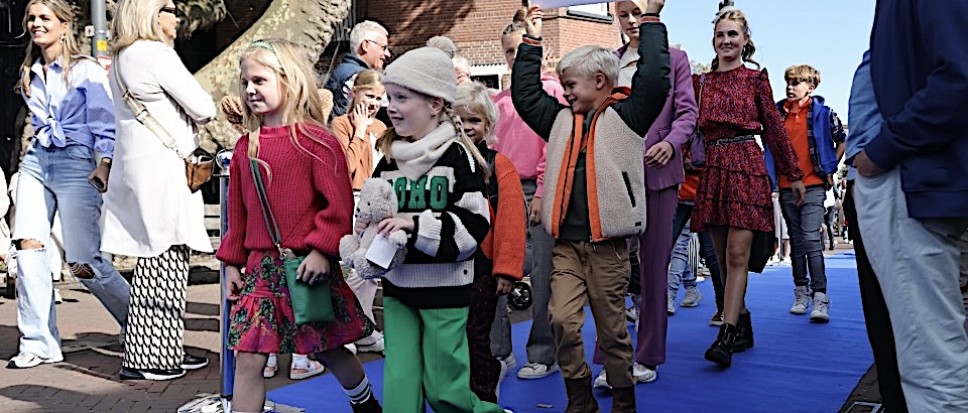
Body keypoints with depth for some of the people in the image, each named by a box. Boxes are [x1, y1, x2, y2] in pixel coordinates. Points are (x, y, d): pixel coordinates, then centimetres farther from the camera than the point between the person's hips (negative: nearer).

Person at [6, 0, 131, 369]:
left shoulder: (86, 71, -3)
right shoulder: (30, 75, 16)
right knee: (28, 246, -6)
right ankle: (39, 343, 3)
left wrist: (105, 164, -19)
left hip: (76, 163, -6)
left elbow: (105, 124, -8)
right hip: (36, 162, 6)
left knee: (84, 262, -8)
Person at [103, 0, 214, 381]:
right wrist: (203, 111, 10)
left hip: (136, 164, 9)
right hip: (161, 167, -9)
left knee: (159, 259, 11)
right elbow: (203, 109, -11)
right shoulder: (157, 54, -11)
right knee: (162, 258, -4)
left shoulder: (121, 57, 18)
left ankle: (166, 350, 18)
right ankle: (145, 358, 2)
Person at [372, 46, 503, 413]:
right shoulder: (389, 159, 7)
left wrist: (416, 226, -25)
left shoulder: (457, 156, -12)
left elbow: (473, 225, -18)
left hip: (445, 289, -5)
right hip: (397, 288, 5)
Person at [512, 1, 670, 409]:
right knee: (562, 320, -5)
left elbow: (655, 80, -11)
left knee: (612, 327, 6)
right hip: (566, 244, 4)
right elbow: (524, 93, 20)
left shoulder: (625, 115, 0)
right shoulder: (561, 119, 14)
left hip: (608, 245, -4)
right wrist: (532, 41, 20)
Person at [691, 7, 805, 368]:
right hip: (713, 168, 4)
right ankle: (742, 327, 19)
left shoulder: (756, 78, 7)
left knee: (737, 254, -10)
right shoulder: (702, 82, 14)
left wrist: (793, 174, 8)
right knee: (723, 257, 6)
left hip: (747, 166, -3)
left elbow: (773, 127, 7)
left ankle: (726, 336, -12)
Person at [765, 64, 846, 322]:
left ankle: (820, 299, -13)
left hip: (813, 186, -4)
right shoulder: (778, 113, 8)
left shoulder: (823, 113, 0)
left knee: (812, 240, -12)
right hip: (786, 187, 4)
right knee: (796, 242, 11)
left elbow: (843, 140, 9)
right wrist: (771, 171, 11)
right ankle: (801, 294, 19)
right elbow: (769, 144, 18)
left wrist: (831, 169, 5)